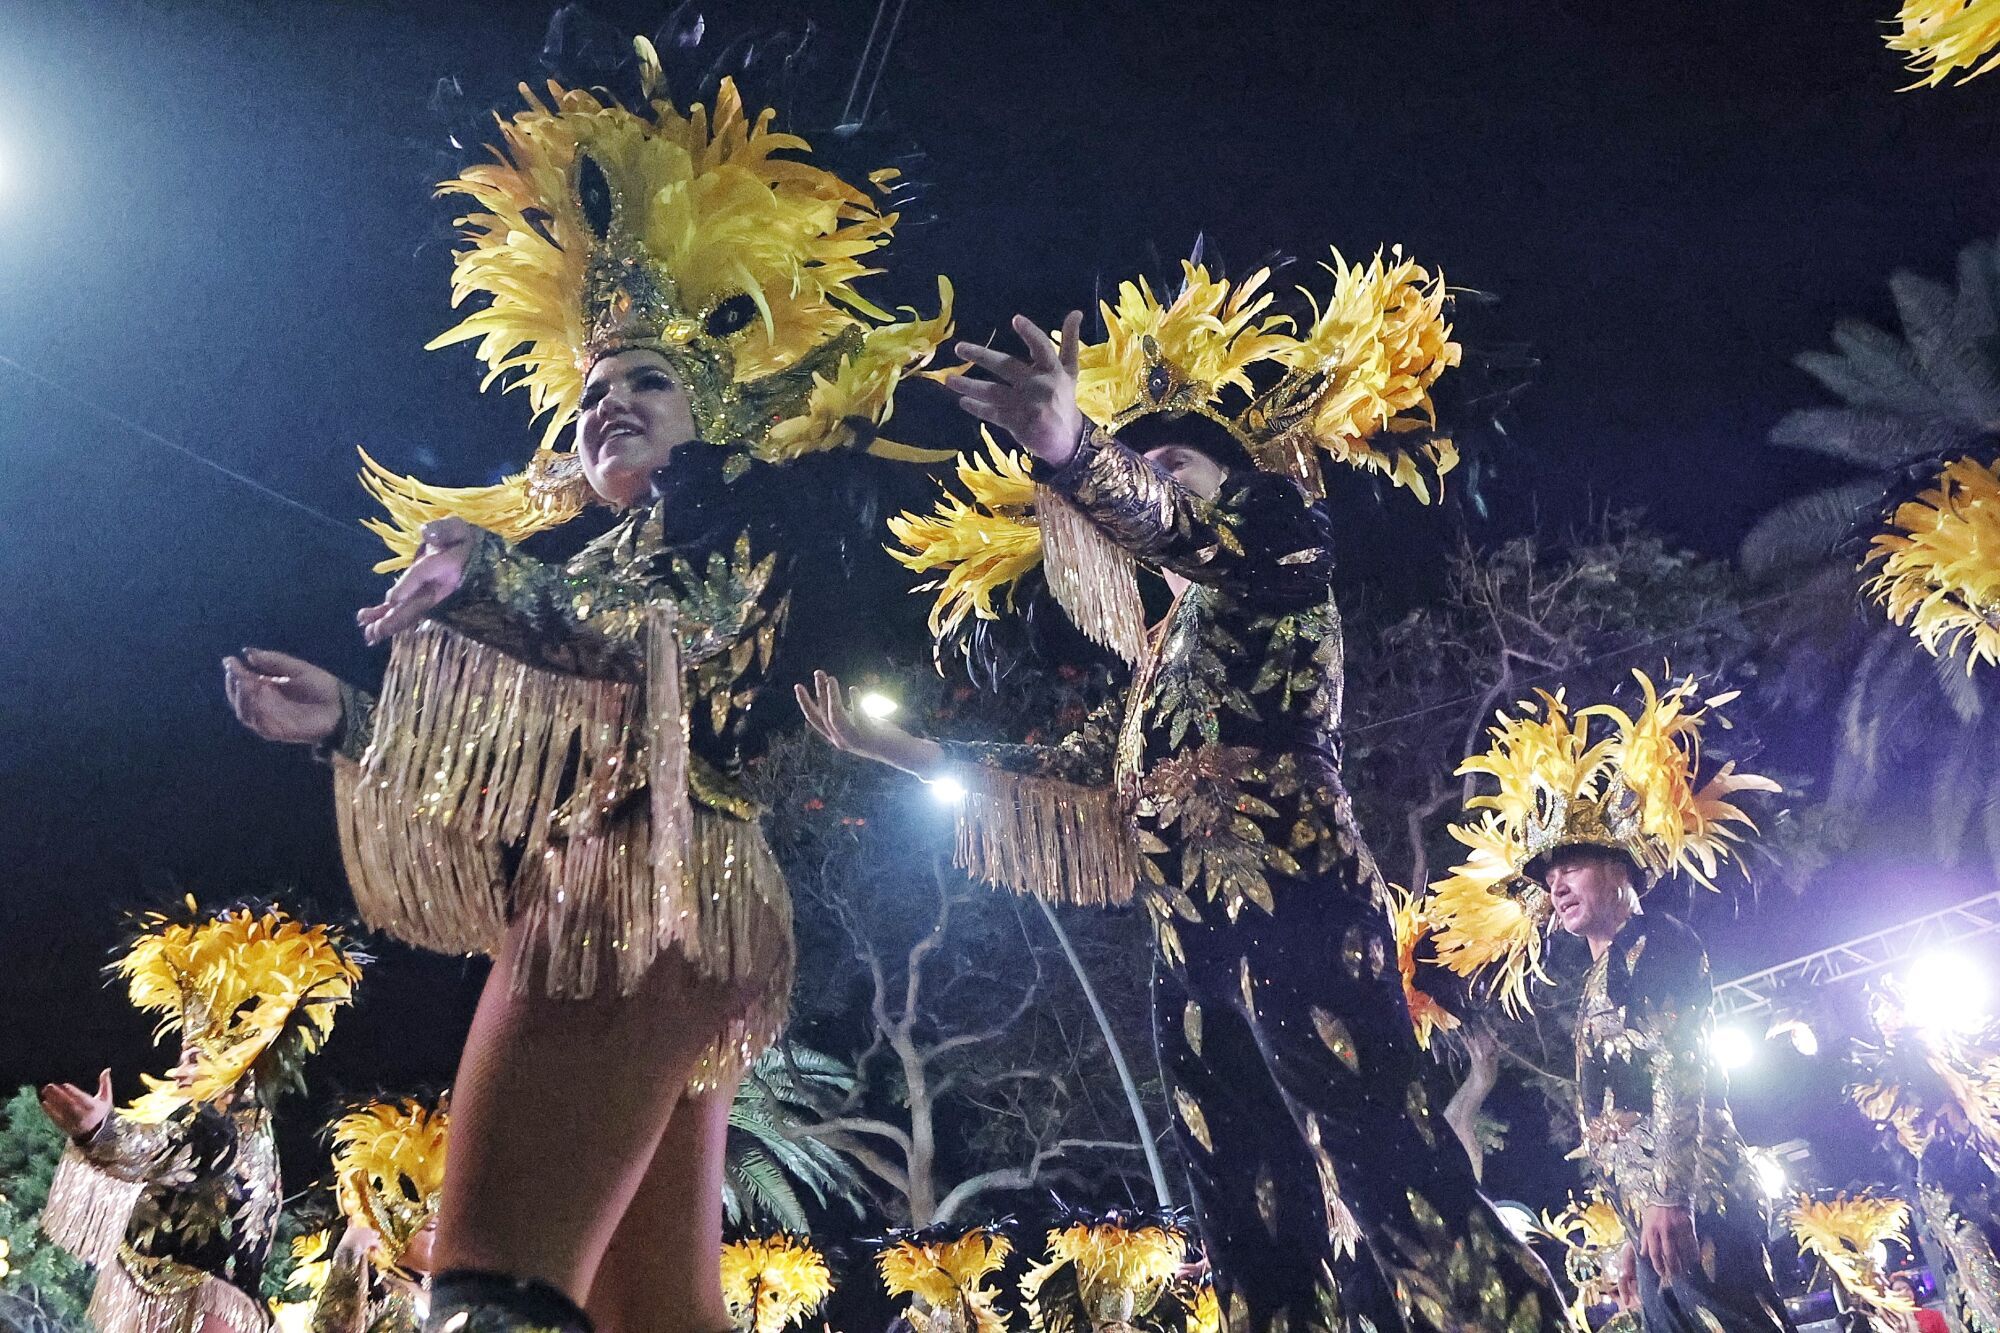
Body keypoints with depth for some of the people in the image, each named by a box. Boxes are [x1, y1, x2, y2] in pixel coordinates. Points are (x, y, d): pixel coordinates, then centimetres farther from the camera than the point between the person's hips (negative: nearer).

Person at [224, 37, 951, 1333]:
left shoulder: (739, 521, 8)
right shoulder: (589, 572, 30)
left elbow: (682, 635, -14)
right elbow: (511, 773, 26)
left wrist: (491, 578, -23)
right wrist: (349, 721, 20)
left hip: (660, 891, -8)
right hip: (582, 910, 8)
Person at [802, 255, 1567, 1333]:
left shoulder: (1280, 540, 4)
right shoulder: (1161, 657, 24)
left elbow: (1209, 540, -20)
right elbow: (1060, 774, 28)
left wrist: (1076, 455, -39)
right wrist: (898, 748, 26)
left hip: (1297, 919, -7)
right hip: (1194, 958, 8)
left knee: (1382, 1169, -15)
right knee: (1254, 1222, 5)